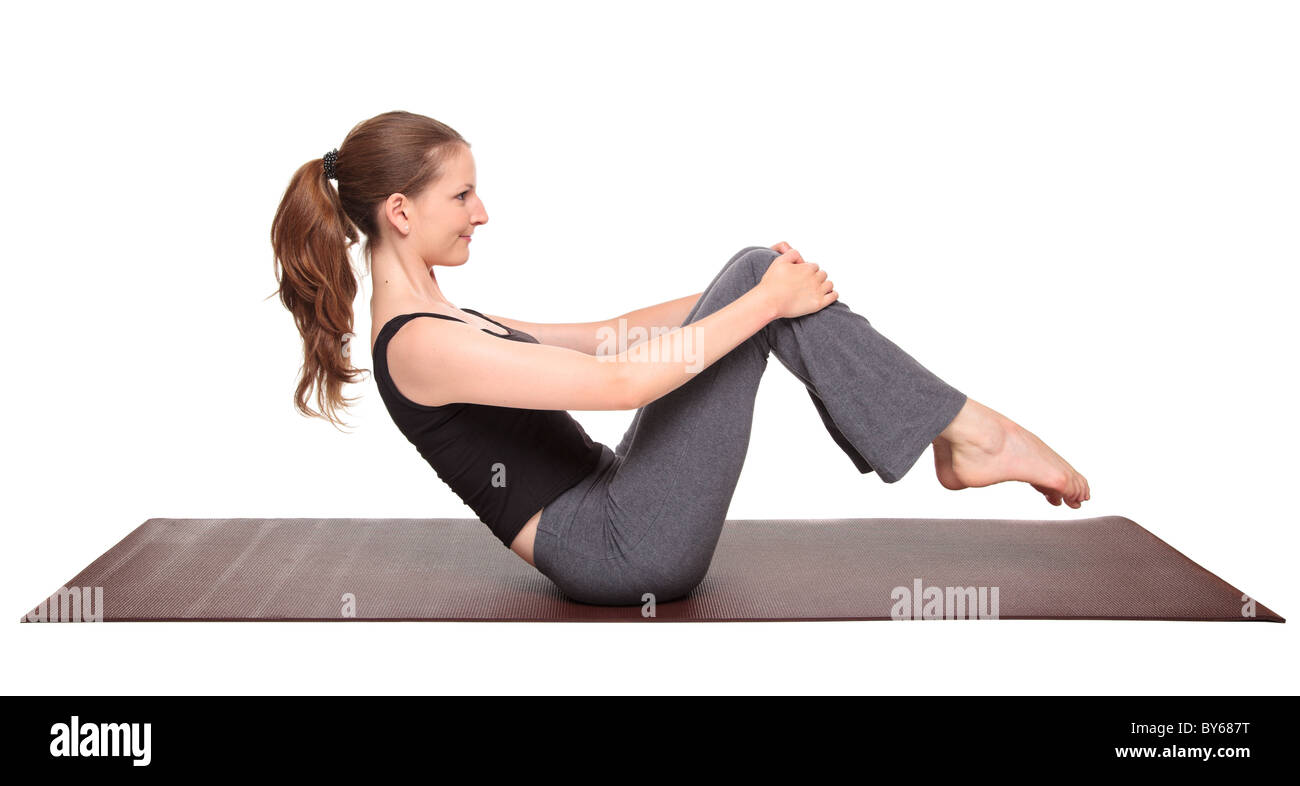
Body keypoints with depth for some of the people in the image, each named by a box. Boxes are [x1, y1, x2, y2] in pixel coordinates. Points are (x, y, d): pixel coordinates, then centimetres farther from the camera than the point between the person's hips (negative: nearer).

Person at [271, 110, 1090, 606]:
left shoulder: (438, 324, 15)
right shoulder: (419, 346, -17)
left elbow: (613, 333, 17)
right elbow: (623, 377, -24)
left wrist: (754, 289, 10)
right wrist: (762, 303, -15)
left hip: (616, 519, 9)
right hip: (625, 553, -9)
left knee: (758, 272, 0)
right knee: (761, 286, -12)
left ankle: (963, 437, -1)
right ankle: (971, 431, -4)